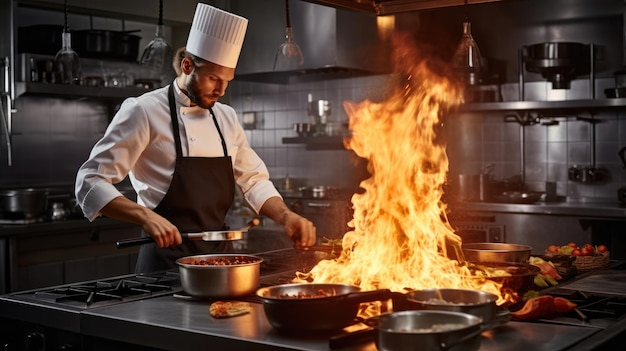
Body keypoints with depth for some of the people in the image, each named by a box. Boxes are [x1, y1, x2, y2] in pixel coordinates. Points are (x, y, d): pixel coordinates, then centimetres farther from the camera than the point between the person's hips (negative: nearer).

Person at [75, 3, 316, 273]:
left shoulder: (226, 117, 8)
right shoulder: (144, 111, -10)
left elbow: (253, 180, 14)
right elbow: (90, 183, -14)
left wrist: (285, 216, -5)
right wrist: (146, 216, -29)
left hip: (218, 258, 6)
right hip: (166, 265, -5)